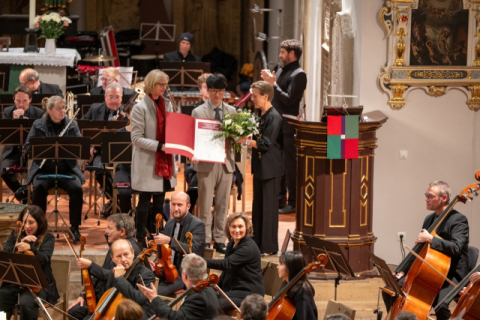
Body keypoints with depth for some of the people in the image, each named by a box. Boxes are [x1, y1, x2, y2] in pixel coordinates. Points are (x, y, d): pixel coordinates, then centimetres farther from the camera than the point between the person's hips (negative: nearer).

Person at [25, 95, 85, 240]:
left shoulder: (72, 124, 9)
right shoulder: (38, 125, 6)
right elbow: (28, 146, 4)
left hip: (67, 168, 1)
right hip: (44, 169, -1)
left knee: (77, 188, -27)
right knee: (39, 187, -32)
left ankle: (75, 227, -11)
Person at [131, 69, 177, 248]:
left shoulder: (167, 104, 10)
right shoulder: (140, 108, -10)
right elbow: (136, 138, -14)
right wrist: (159, 146, -23)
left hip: (164, 162, 6)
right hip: (147, 162, -6)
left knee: (159, 201, 10)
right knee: (145, 200, -1)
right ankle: (140, 238, 6)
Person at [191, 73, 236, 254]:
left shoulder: (231, 111, 9)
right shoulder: (198, 112, 0)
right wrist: (194, 155, -20)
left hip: (226, 163, 3)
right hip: (206, 163, -3)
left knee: (222, 205, 8)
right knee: (205, 205, 1)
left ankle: (219, 240, 15)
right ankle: (205, 240, 7)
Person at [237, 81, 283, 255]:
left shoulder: (274, 117, -17)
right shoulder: (261, 116, 11)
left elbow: (265, 144, -22)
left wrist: (245, 140, -21)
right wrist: (244, 137, 2)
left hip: (270, 169, -10)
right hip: (260, 168, 10)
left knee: (269, 208, -3)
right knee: (257, 207, 15)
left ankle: (269, 247, 3)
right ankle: (257, 242, 24)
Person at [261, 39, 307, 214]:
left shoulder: (298, 74, -12)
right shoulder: (281, 71, 15)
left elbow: (289, 99, -20)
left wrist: (273, 84, -18)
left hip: (288, 126, -9)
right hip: (276, 125, 9)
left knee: (290, 165, -5)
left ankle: (292, 202, 0)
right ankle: (280, 198, 23)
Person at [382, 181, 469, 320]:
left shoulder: (459, 220, -12)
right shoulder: (429, 219, 12)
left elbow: (456, 247, -29)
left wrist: (430, 239, -32)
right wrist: (403, 271, 8)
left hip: (452, 275, -8)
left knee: (439, 303, -37)